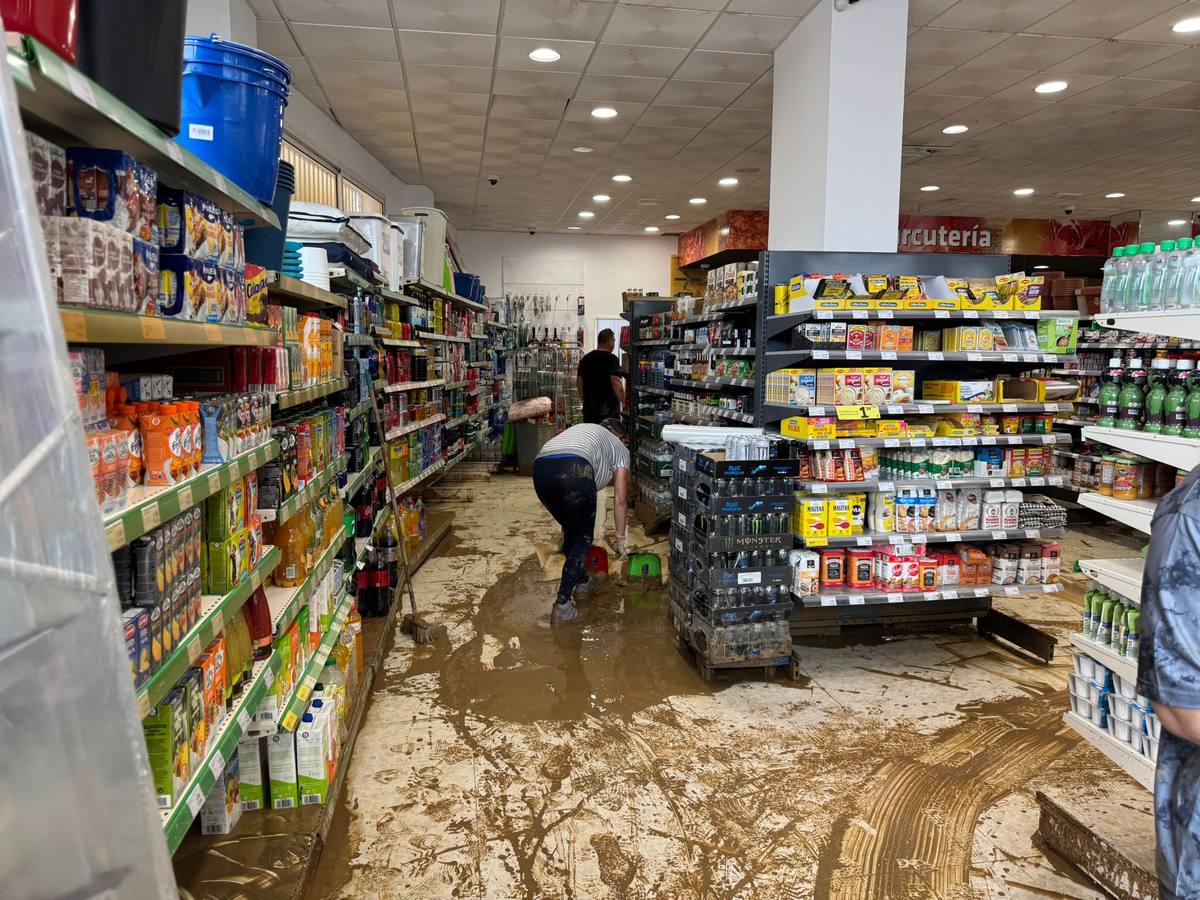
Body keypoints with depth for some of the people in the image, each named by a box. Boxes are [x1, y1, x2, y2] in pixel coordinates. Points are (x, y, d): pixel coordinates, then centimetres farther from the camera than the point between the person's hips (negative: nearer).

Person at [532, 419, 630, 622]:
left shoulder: (582, 429, 42)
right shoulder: (620, 447, 27)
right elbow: (621, 499, 23)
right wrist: (620, 538, 33)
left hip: (540, 468, 5)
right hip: (574, 470, -5)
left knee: (570, 531, 27)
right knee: (583, 538, 14)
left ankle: (581, 583, 43)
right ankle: (562, 604, 7)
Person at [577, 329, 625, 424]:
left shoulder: (585, 358, 9)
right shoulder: (612, 359, -11)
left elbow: (579, 381, 14)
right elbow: (616, 383, -19)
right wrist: (624, 402, -9)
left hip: (589, 406, 6)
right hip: (608, 408, -6)